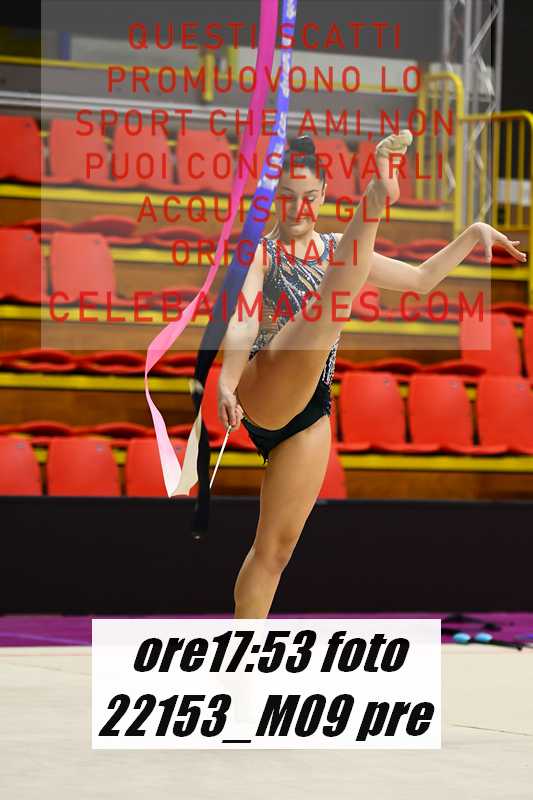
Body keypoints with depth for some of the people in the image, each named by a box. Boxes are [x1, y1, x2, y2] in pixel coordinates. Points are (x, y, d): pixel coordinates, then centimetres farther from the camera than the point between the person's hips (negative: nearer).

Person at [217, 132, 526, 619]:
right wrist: (227, 383, -36)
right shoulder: (258, 252, 0)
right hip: (263, 394, -6)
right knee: (324, 313, -32)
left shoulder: (338, 250, 18)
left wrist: (473, 235, 17)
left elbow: (421, 278, 27)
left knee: (278, 549, 6)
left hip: (309, 413, 6)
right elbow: (244, 322, -19)